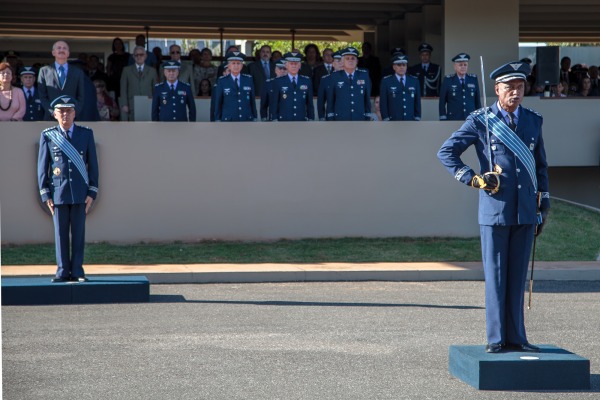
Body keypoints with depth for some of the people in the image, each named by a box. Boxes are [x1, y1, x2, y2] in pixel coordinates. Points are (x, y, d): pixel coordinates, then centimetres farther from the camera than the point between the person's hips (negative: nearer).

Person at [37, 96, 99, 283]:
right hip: (58, 192, 0)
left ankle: (77, 271, 8)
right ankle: (63, 271, 9)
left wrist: (92, 192, -1)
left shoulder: (86, 134, 5)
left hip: (80, 193, 1)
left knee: (78, 232, 2)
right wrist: (45, 194, -2)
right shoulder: (47, 136, 3)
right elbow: (42, 167, 4)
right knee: (61, 233, 3)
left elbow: (92, 164, 6)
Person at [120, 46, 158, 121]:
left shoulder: (152, 71, 14)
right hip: (132, 108, -1)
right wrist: (124, 105, -3)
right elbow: (123, 90, 7)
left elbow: (156, 90, 12)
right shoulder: (127, 70, 12)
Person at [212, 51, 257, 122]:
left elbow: (252, 100, 10)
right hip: (228, 120, -2)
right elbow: (218, 102, 4)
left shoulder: (248, 79, 7)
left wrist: (254, 118, 9)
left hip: (247, 119, 2)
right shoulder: (222, 81, 1)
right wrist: (218, 120, 1)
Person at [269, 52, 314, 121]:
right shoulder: (278, 82, 2)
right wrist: (275, 119, -5)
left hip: (302, 121, 2)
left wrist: (310, 119, 7)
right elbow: (273, 104, 1)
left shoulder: (307, 81, 9)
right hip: (284, 120, -2)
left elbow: (310, 103, 11)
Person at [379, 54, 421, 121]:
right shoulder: (386, 81, 3)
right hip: (393, 122, -3)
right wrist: (386, 120, -6)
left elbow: (417, 102, 12)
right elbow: (383, 103, 1)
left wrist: (417, 119, 6)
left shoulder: (414, 81, 11)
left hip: (410, 122, 3)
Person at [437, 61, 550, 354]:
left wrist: (543, 206, 14)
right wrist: (474, 179, -8)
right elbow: (446, 152, 0)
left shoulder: (533, 121, 10)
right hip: (494, 211, -4)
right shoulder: (481, 121, -2)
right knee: (495, 276, 0)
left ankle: (516, 337, 15)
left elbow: (541, 165, 18)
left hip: (525, 211, 4)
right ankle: (496, 339, 7)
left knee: (518, 276, 8)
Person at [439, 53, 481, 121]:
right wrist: (443, 119, -3)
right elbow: (442, 102, 2)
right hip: (453, 119, -2)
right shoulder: (448, 80, 2)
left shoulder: (473, 79, 9)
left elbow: (477, 100, 11)